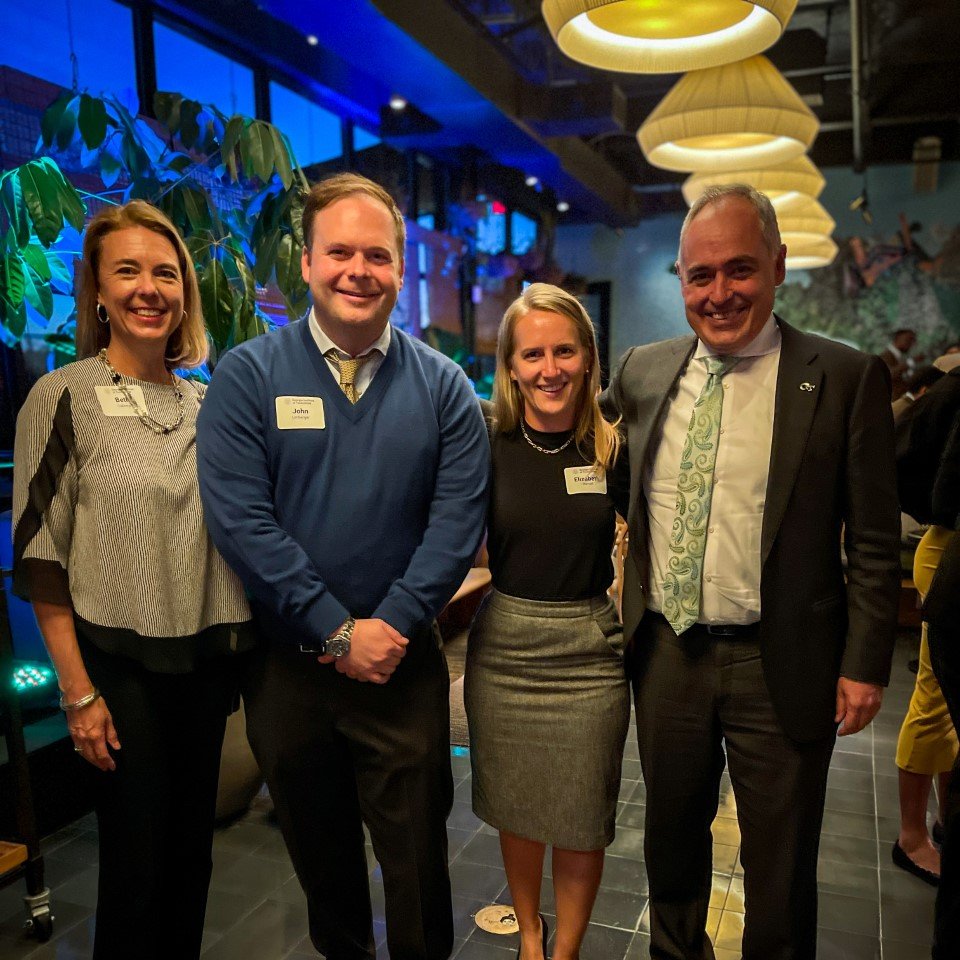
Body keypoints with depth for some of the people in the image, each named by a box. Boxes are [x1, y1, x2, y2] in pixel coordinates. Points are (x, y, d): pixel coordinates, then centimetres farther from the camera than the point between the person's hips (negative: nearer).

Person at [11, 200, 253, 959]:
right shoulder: (64, 397, -8)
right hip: (121, 664, -4)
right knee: (136, 863, 8)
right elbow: (41, 557, -8)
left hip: (208, 659, 4)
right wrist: (78, 692, -10)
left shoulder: (208, 401, 5)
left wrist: (238, 651, 9)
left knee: (193, 851, 17)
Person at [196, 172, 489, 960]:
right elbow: (240, 518, -12)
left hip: (404, 665, 0)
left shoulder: (443, 387, -1)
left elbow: (458, 519, -6)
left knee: (417, 858, 13)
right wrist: (338, 632, -15)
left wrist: (389, 627, -15)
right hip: (287, 663, 1)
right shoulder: (247, 375, -5)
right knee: (319, 851, 21)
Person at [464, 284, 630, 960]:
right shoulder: (488, 450, -5)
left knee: (582, 821, 12)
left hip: (589, 654, -1)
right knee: (515, 811, 18)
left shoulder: (614, 451, -6)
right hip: (504, 650, 1)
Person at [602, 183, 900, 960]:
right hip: (665, 654, 4)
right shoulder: (643, 371, 2)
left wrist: (864, 664, -8)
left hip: (780, 665, -3)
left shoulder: (846, 379, -9)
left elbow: (874, 542, -7)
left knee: (779, 866, 15)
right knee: (672, 837, 23)